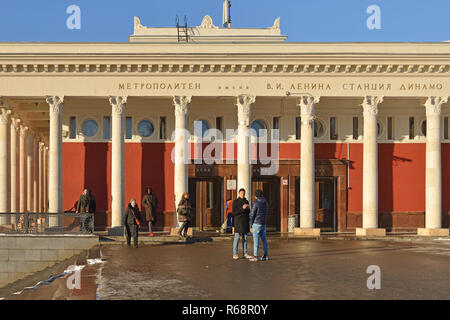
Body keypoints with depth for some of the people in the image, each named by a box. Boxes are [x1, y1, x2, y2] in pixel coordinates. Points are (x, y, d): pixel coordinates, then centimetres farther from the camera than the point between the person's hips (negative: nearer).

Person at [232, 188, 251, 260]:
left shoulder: (246, 201, 11)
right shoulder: (235, 202, -5)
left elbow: (248, 211, 15)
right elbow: (234, 213, -11)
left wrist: (247, 208, -8)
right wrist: (242, 208, -21)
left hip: (245, 223, 5)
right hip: (238, 222, -5)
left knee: (245, 238, 7)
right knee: (237, 238, -4)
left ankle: (245, 253, 12)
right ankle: (235, 254, 2)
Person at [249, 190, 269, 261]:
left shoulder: (256, 203, -14)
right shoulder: (265, 203, 9)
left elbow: (252, 214, -12)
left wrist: (251, 223, 2)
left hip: (257, 223, -7)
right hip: (263, 223, 7)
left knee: (256, 239, -4)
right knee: (264, 239, 10)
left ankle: (255, 256, -3)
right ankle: (265, 255, 12)